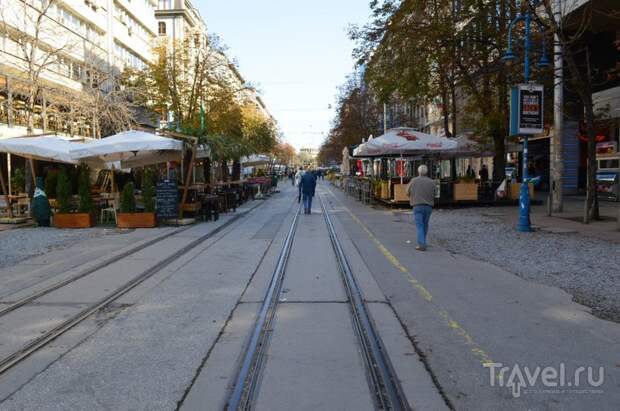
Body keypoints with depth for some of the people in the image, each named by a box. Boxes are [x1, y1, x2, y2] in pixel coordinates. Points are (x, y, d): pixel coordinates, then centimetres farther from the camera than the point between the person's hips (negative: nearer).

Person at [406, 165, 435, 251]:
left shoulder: (414, 181, -2)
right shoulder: (432, 182, 3)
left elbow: (408, 193, 9)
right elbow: (434, 195, 7)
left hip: (417, 206, -3)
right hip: (428, 206, 3)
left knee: (419, 226, -3)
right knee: (425, 225, 18)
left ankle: (422, 245, -13)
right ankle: (422, 242, 29)